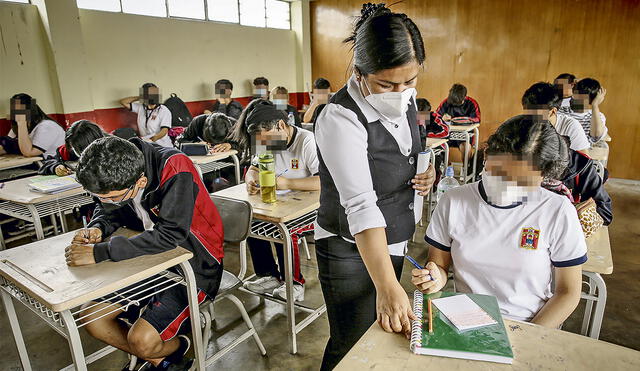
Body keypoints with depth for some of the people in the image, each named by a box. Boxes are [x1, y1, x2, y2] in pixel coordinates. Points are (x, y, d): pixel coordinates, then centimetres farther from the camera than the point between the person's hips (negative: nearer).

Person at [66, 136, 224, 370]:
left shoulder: (175, 169, -28)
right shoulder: (119, 172, -7)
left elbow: (170, 235, -33)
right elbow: (108, 211, 11)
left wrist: (100, 253, -31)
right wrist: (97, 229, -12)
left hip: (195, 264, -7)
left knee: (141, 340, -19)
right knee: (90, 317, 3)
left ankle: (176, 346, 16)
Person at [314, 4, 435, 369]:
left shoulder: (406, 100, -2)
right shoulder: (341, 119, -26)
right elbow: (361, 206, -32)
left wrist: (425, 175, -6)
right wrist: (387, 287, -35)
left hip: (396, 243, 7)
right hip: (351, 253, -7)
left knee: (386, 338, 20)